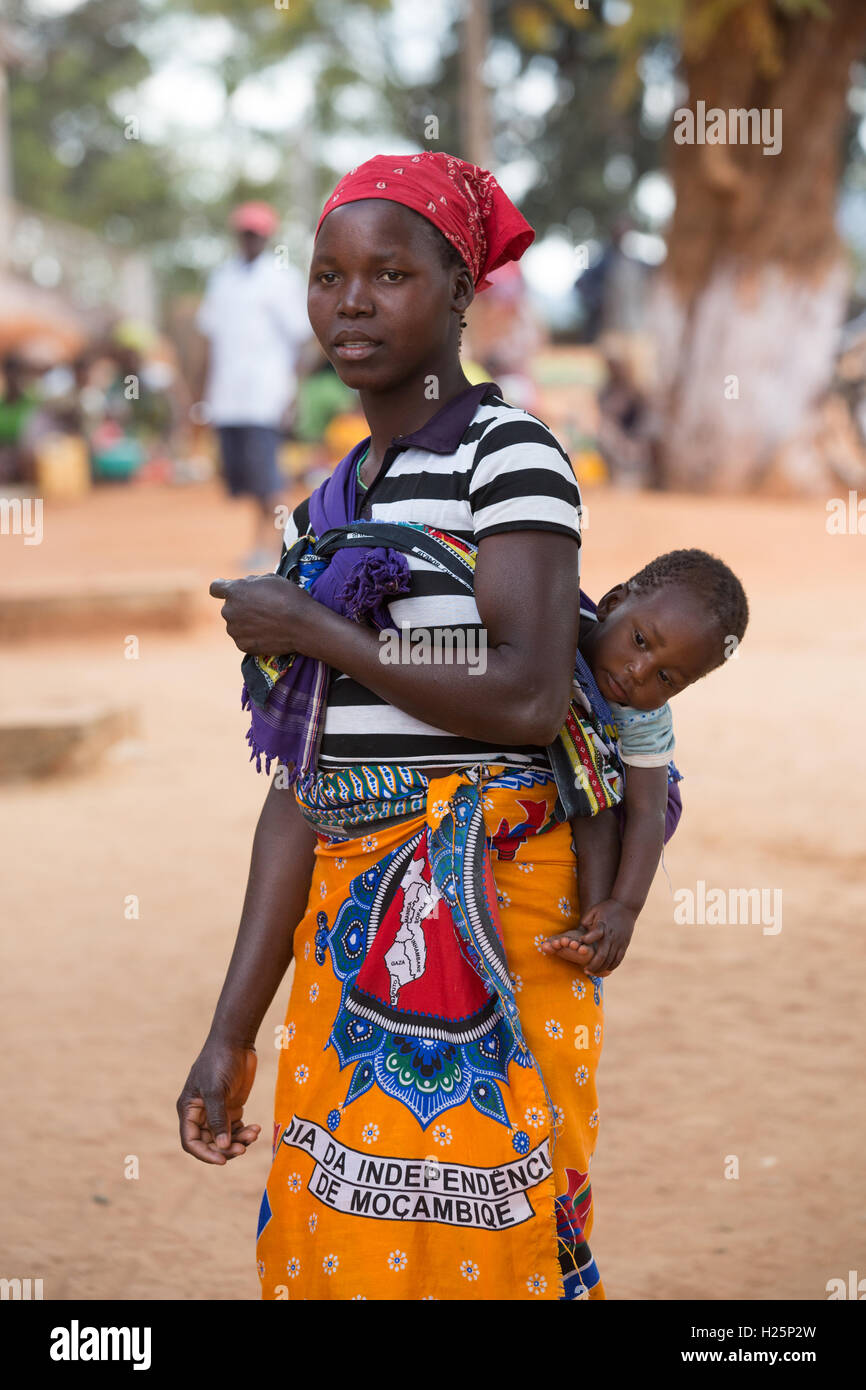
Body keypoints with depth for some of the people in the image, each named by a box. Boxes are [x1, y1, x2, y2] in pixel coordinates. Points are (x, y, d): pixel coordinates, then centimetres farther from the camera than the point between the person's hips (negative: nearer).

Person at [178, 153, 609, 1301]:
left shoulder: (509, 454, -3)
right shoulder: (326, 507, 16)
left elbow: (529, 700, -17)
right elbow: (301, 784, 12)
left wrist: (310, 634, -8)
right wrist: (232, 1032, 8)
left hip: (483, 903, -7)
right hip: (345, 918, 7)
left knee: (468, 1248, -5)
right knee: (325, 1242, 9)